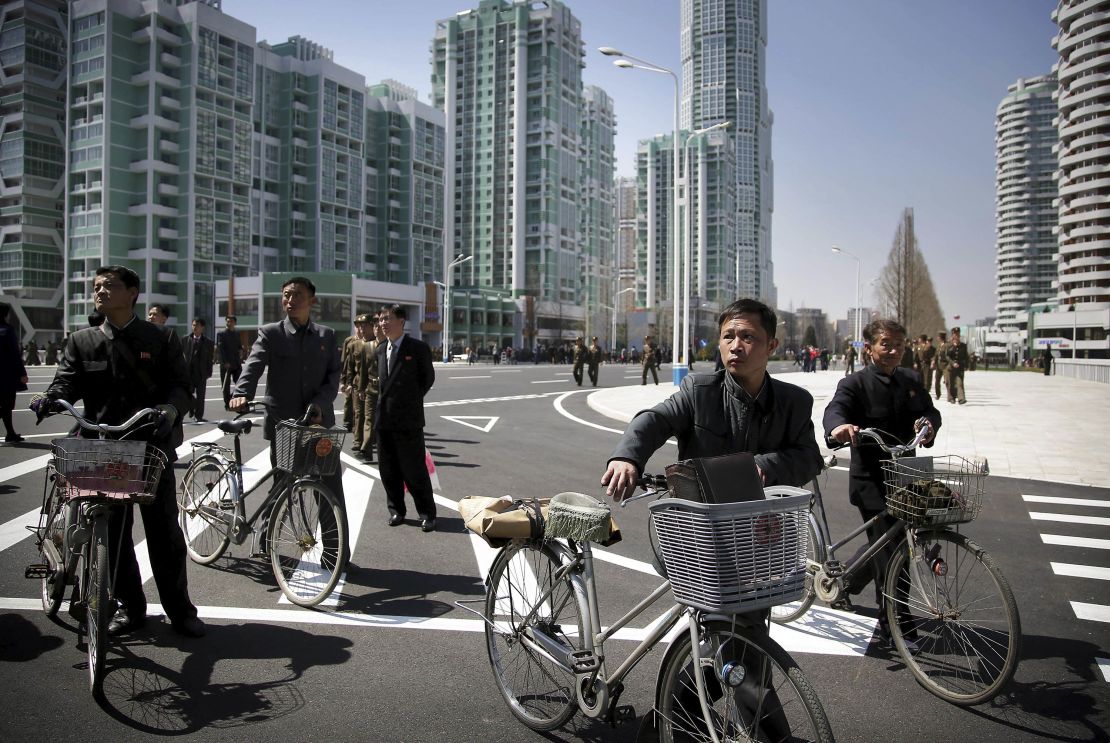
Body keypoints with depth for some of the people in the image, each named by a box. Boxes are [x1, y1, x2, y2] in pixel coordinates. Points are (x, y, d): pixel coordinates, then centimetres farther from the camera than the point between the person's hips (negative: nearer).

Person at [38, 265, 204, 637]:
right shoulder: (81, 341, 11)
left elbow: (181, 386, -4)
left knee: (165, 533, 2)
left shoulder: (162, 338, 4)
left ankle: (179, 609, 14)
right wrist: (51, 398, -23)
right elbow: (66, 380, 0)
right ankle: (130, 607, 25)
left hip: (153, 447, -2)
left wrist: (170, 409, -25)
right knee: (113, 533, 8)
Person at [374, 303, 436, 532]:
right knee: (388, 470, 10)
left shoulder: (418, 348, -5)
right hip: (384, 418, 6)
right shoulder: (381, 350, 12)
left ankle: (427, 513, 9)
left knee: (414, 469, -2)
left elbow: (428, 378, 2)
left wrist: (411, 400, 3)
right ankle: (396, 510, 24)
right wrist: (382, 401, 8)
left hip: (408, 420, -6)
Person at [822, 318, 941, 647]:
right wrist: (839, 426, -50)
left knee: (884, 545, 18)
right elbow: (835, 408, -26)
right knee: (890, 550, -4)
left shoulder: (911, 380, 11)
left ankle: (843, 584, 43)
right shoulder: (855, 384, -9)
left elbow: (930, 410, 7)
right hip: (871, 481, -6)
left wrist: (928, 422, -18)